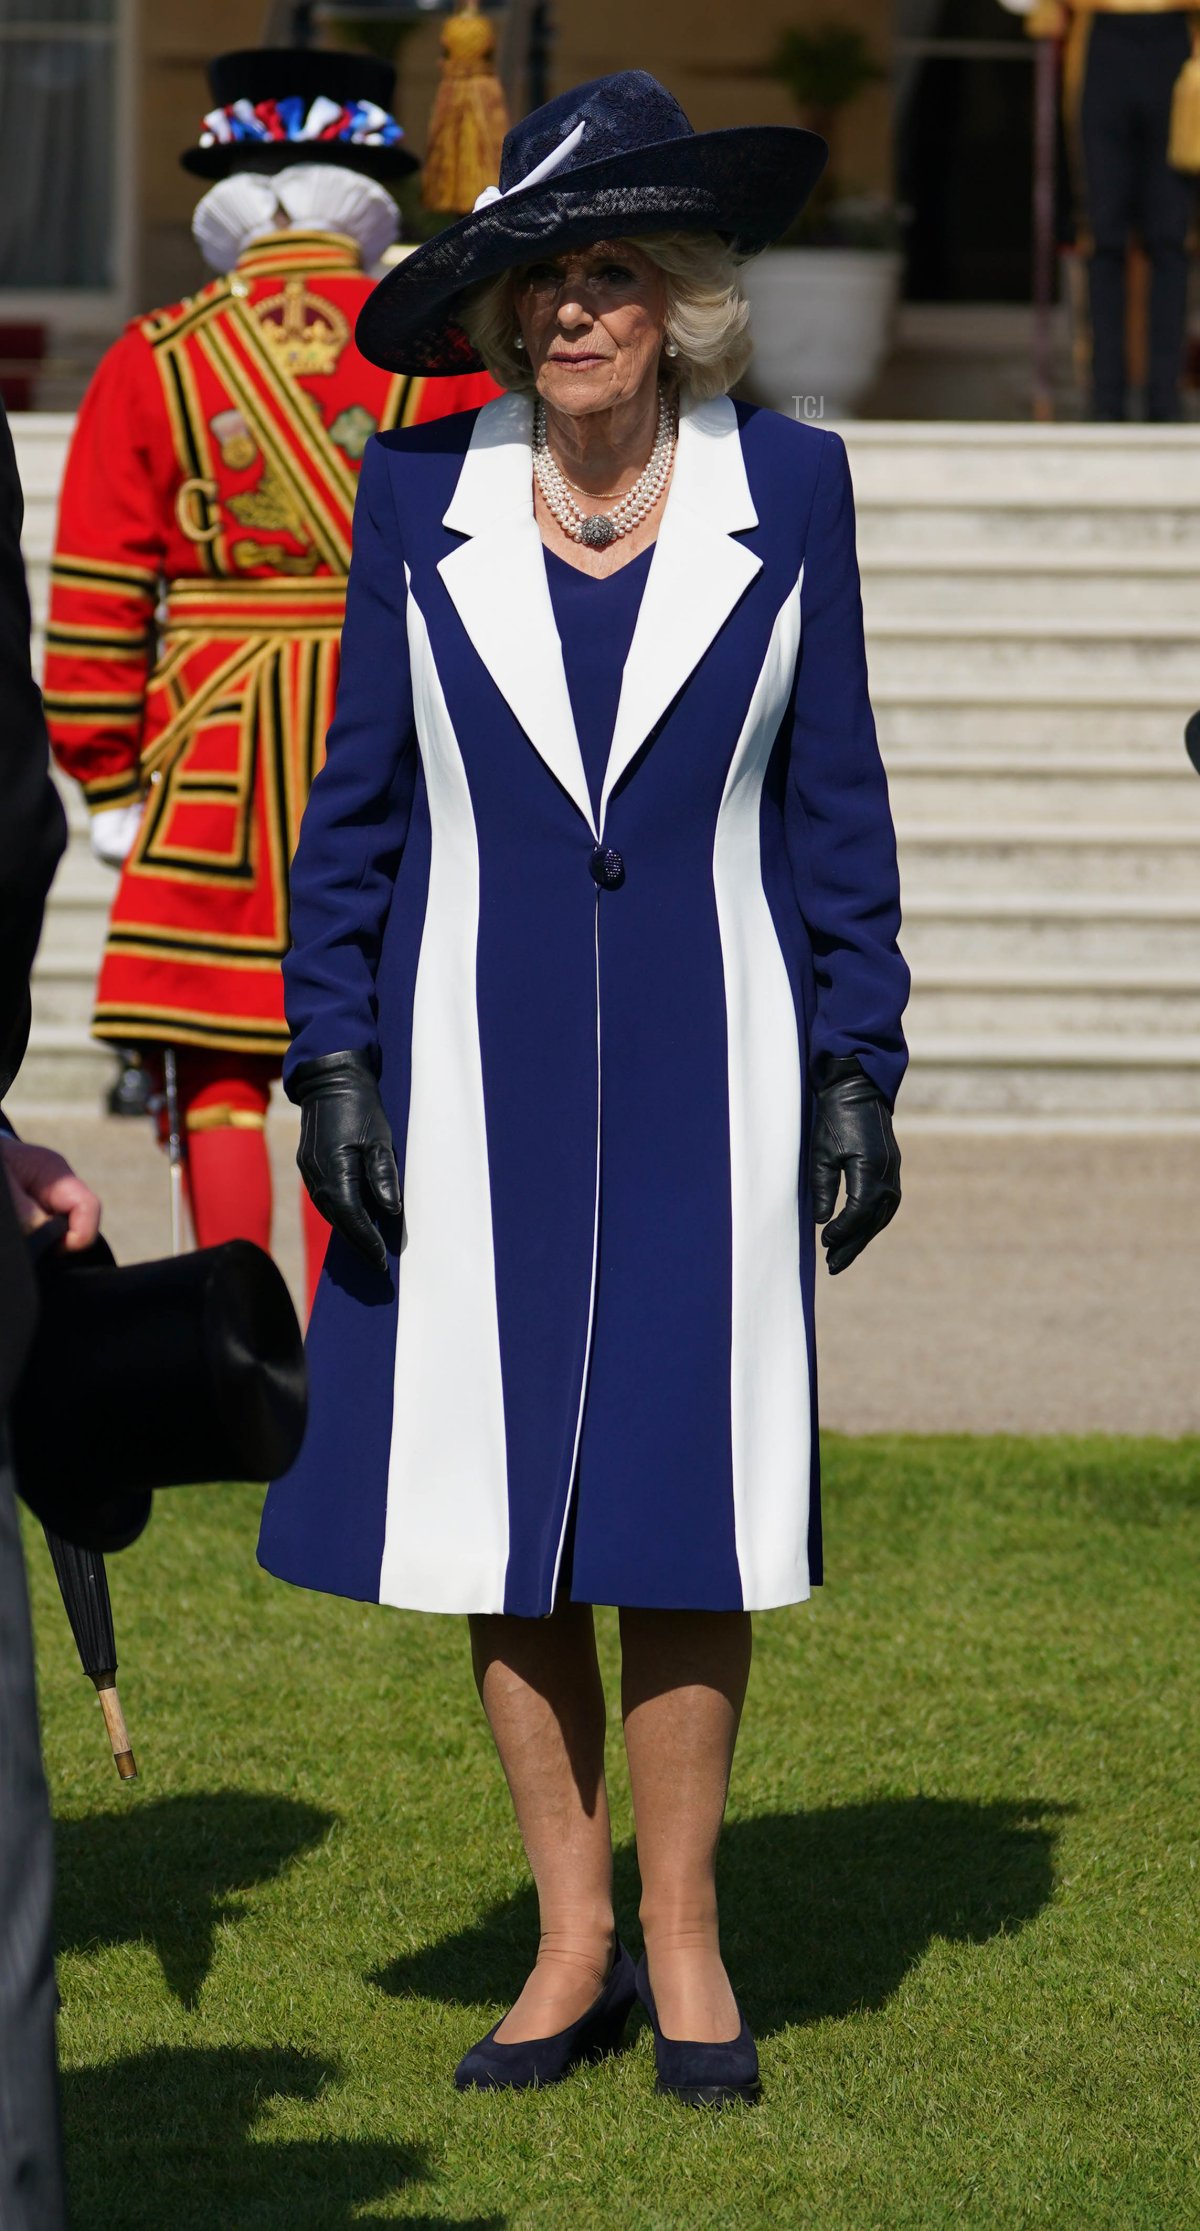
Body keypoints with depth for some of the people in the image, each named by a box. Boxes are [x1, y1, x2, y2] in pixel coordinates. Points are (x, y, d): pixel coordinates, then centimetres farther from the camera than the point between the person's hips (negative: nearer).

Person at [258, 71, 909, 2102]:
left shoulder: (787, 488, 0)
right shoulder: (419, 494, 0)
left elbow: (832, 797, 4)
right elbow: (358, 797, 5)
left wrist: (858, 1068, 1)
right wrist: (331, 1061, -2)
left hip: (703, 1067, -1)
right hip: (476, 1071, 1)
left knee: (685, 1503, 1)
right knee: (501, 1507, 3)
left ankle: (682, 1933, 14)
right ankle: (573, 1935, 15)